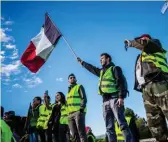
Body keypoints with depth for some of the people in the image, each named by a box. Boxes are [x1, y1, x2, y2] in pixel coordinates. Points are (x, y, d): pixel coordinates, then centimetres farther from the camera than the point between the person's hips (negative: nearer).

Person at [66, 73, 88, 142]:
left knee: (81, 133, -14)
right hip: (70, 114, 7)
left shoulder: (79, 87, 8)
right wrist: (68, 114, 16)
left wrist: (81, 109, -19)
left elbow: (84, 98, -5)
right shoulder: (69, 90, 27)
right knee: (74, 135, 2)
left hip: (78, 112, -7)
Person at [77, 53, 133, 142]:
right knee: (109, 127, 1)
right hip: (105, 101, 7)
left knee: (122, 123, -16)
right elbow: (91, 68, 44)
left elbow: (121, 82, -6)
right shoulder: (101, 71, 27)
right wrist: (82, 62, 52)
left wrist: (121, 97, -18)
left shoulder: (115, 68, 6)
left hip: (114, 99, -7)